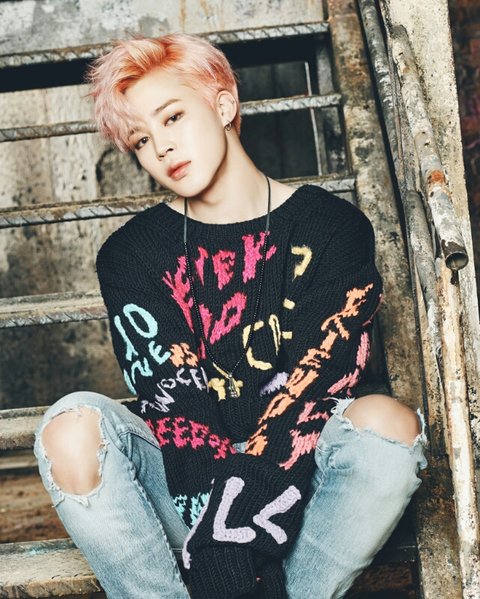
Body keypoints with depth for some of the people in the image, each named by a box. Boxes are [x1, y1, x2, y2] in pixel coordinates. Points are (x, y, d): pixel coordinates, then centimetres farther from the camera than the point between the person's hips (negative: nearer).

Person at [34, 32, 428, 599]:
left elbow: (312, 391, -14)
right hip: (186, 482, 1)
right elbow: (176, 404, -11)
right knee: (72, 427, -26)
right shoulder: (130, 255, 2)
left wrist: (236, 542, -25)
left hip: (298, 480, 0)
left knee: (387, 421, -29)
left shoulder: (333, 228, -3)